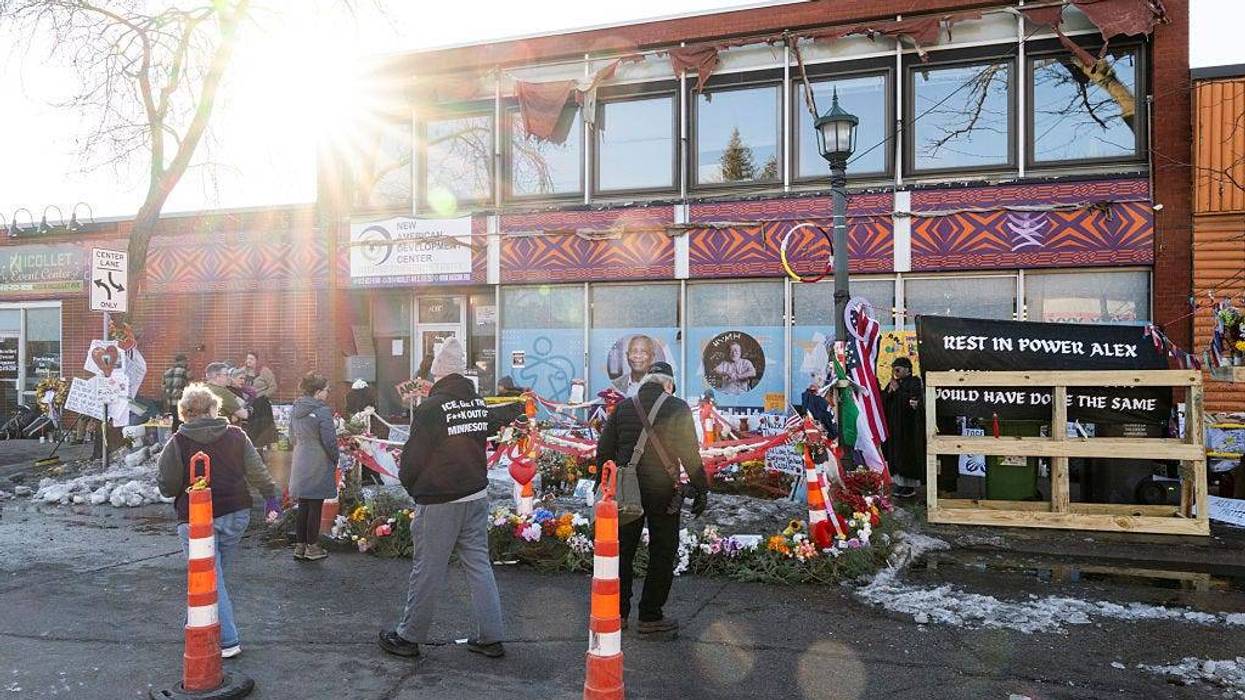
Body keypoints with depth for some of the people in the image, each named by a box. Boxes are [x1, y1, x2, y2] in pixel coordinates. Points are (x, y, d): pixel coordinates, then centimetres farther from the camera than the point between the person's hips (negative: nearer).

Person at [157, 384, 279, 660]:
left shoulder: (178, 443, -10)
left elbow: (167, 487, -6)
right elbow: (258, 471, 2)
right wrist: (270, 496, 15)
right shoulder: (236, 435, -1)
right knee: (219, 573, 18)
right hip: (236, 515, 4)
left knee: (210, 579, 1)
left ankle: (228, 641, 0)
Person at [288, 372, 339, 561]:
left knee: (302, 506, 13)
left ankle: (299, 546, 19)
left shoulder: (295, 410, 7)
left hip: (299, 464, 7)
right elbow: (330, 441, -15)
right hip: (318, 466, -7)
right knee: (315, 506, 2)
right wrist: (335, 460, -1)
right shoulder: (322, 411, -17)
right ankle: (312, 547, 10)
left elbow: (292, 438, 16)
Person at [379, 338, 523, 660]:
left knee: (427, 571, 6)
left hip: (439, 503, -6)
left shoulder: (430, 408, -17)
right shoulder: (479, 404, 3)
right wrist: (517, 408, 48)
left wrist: (410, 485, 8)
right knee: (479, 565, 12)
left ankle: (409, 636, 20)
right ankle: (490, 637, 16)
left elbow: (413, 456, -11)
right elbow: (494, 420, 27)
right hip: (477, 497, 6)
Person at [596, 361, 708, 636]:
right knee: (662, 553, 6)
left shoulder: (624, 407, 7)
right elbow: (690, 453, -9)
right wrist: (701, 489, -3)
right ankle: (650, 617, 9)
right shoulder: (677, 408, -4)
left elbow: (604, 450, 8)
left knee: (623, 550, 13)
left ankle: (618, 612, 20)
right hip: (662, 490, -4)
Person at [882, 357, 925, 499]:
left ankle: (910, 485, 6)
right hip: (894, 426, 6)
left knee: (908, 454, -2)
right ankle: (900, 483, 14)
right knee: (895, 454, 7)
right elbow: (883, 401, 8)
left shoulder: (914, 382, -6)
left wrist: (897, 390, -15)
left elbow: (912, 400, -19)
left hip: (909, 427, -6)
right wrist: (889, 391, -9)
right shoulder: (893, 383, 12)